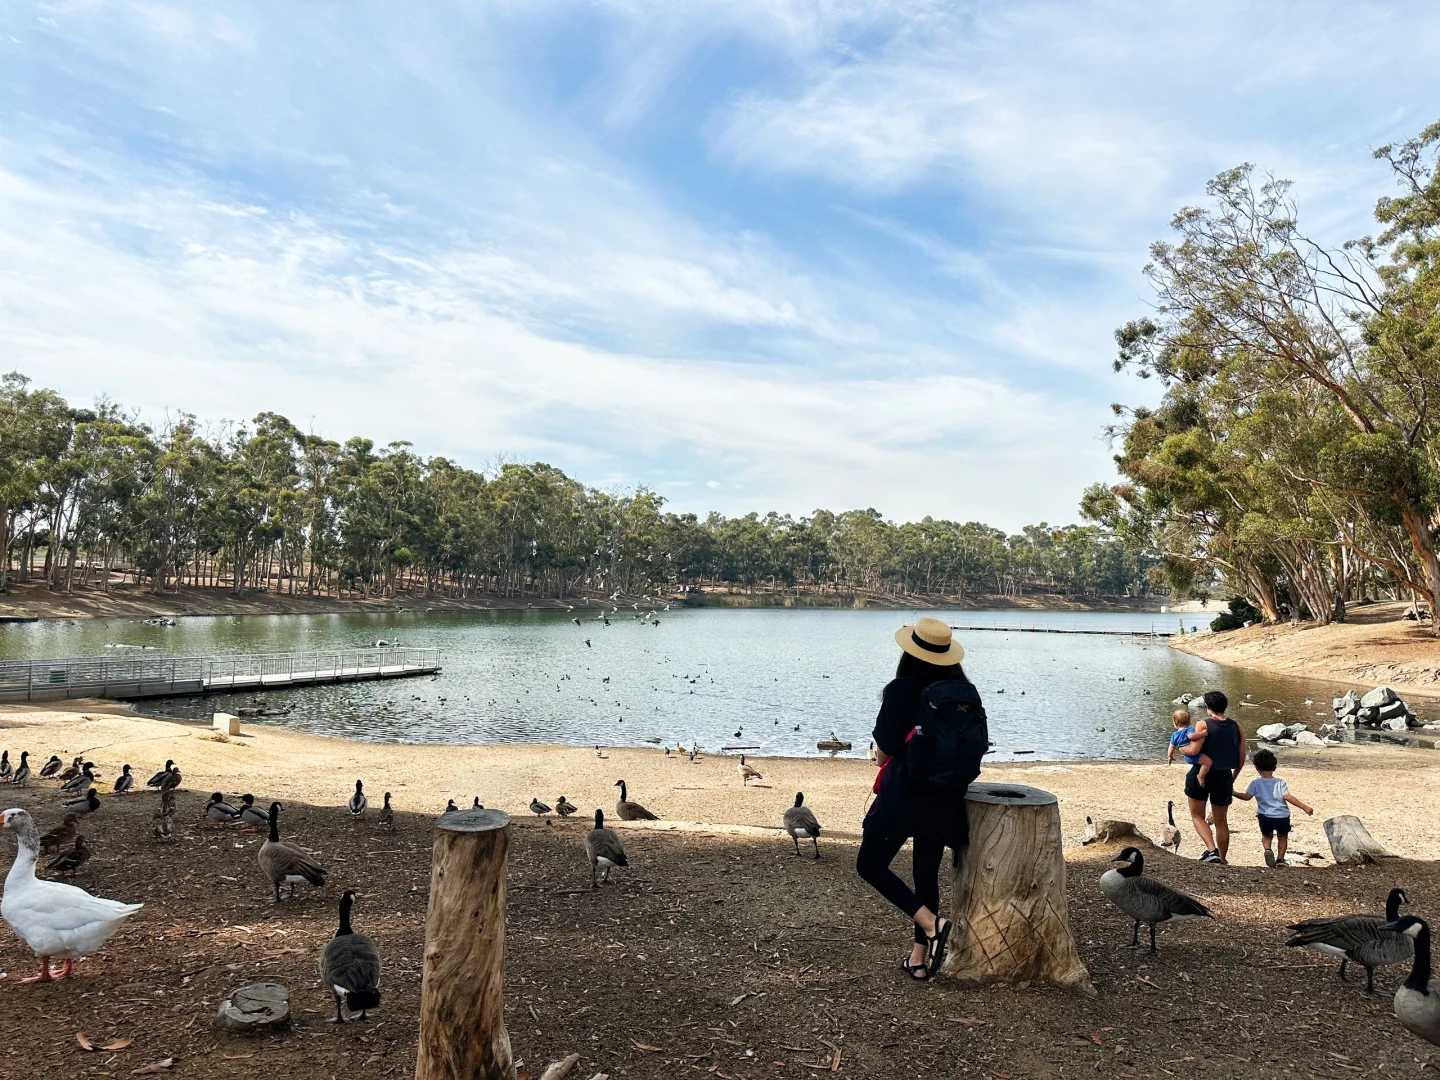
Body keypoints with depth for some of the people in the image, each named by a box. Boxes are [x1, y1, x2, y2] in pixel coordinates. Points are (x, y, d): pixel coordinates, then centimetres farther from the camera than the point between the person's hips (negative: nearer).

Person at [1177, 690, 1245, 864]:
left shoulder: (1204, 725, -13)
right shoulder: (1236, 727, 3)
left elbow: (1193, 750, -24)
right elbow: (1241, 760, 7)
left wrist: (1179, 748, -3)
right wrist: (1232, 780, 19)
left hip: (1201, 774, -4)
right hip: (1223, 777, 5)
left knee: (1197, 816, 11)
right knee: (1221, 821, 18)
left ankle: (1212, 850, -8)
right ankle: (1222, 860, 23)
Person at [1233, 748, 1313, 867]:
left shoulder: (1256, 783, -1)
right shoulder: (1280, 783, -1)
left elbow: (1247, 796, -8)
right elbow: (1288, 797, -11)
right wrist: (1304, 807, -8)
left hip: (1265, 817, -1)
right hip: (1282, 817, 1)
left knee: (1266, 835, 24)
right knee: (1283, 836, 26)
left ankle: (1267, 849, -6)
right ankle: (1280, 858, 17)